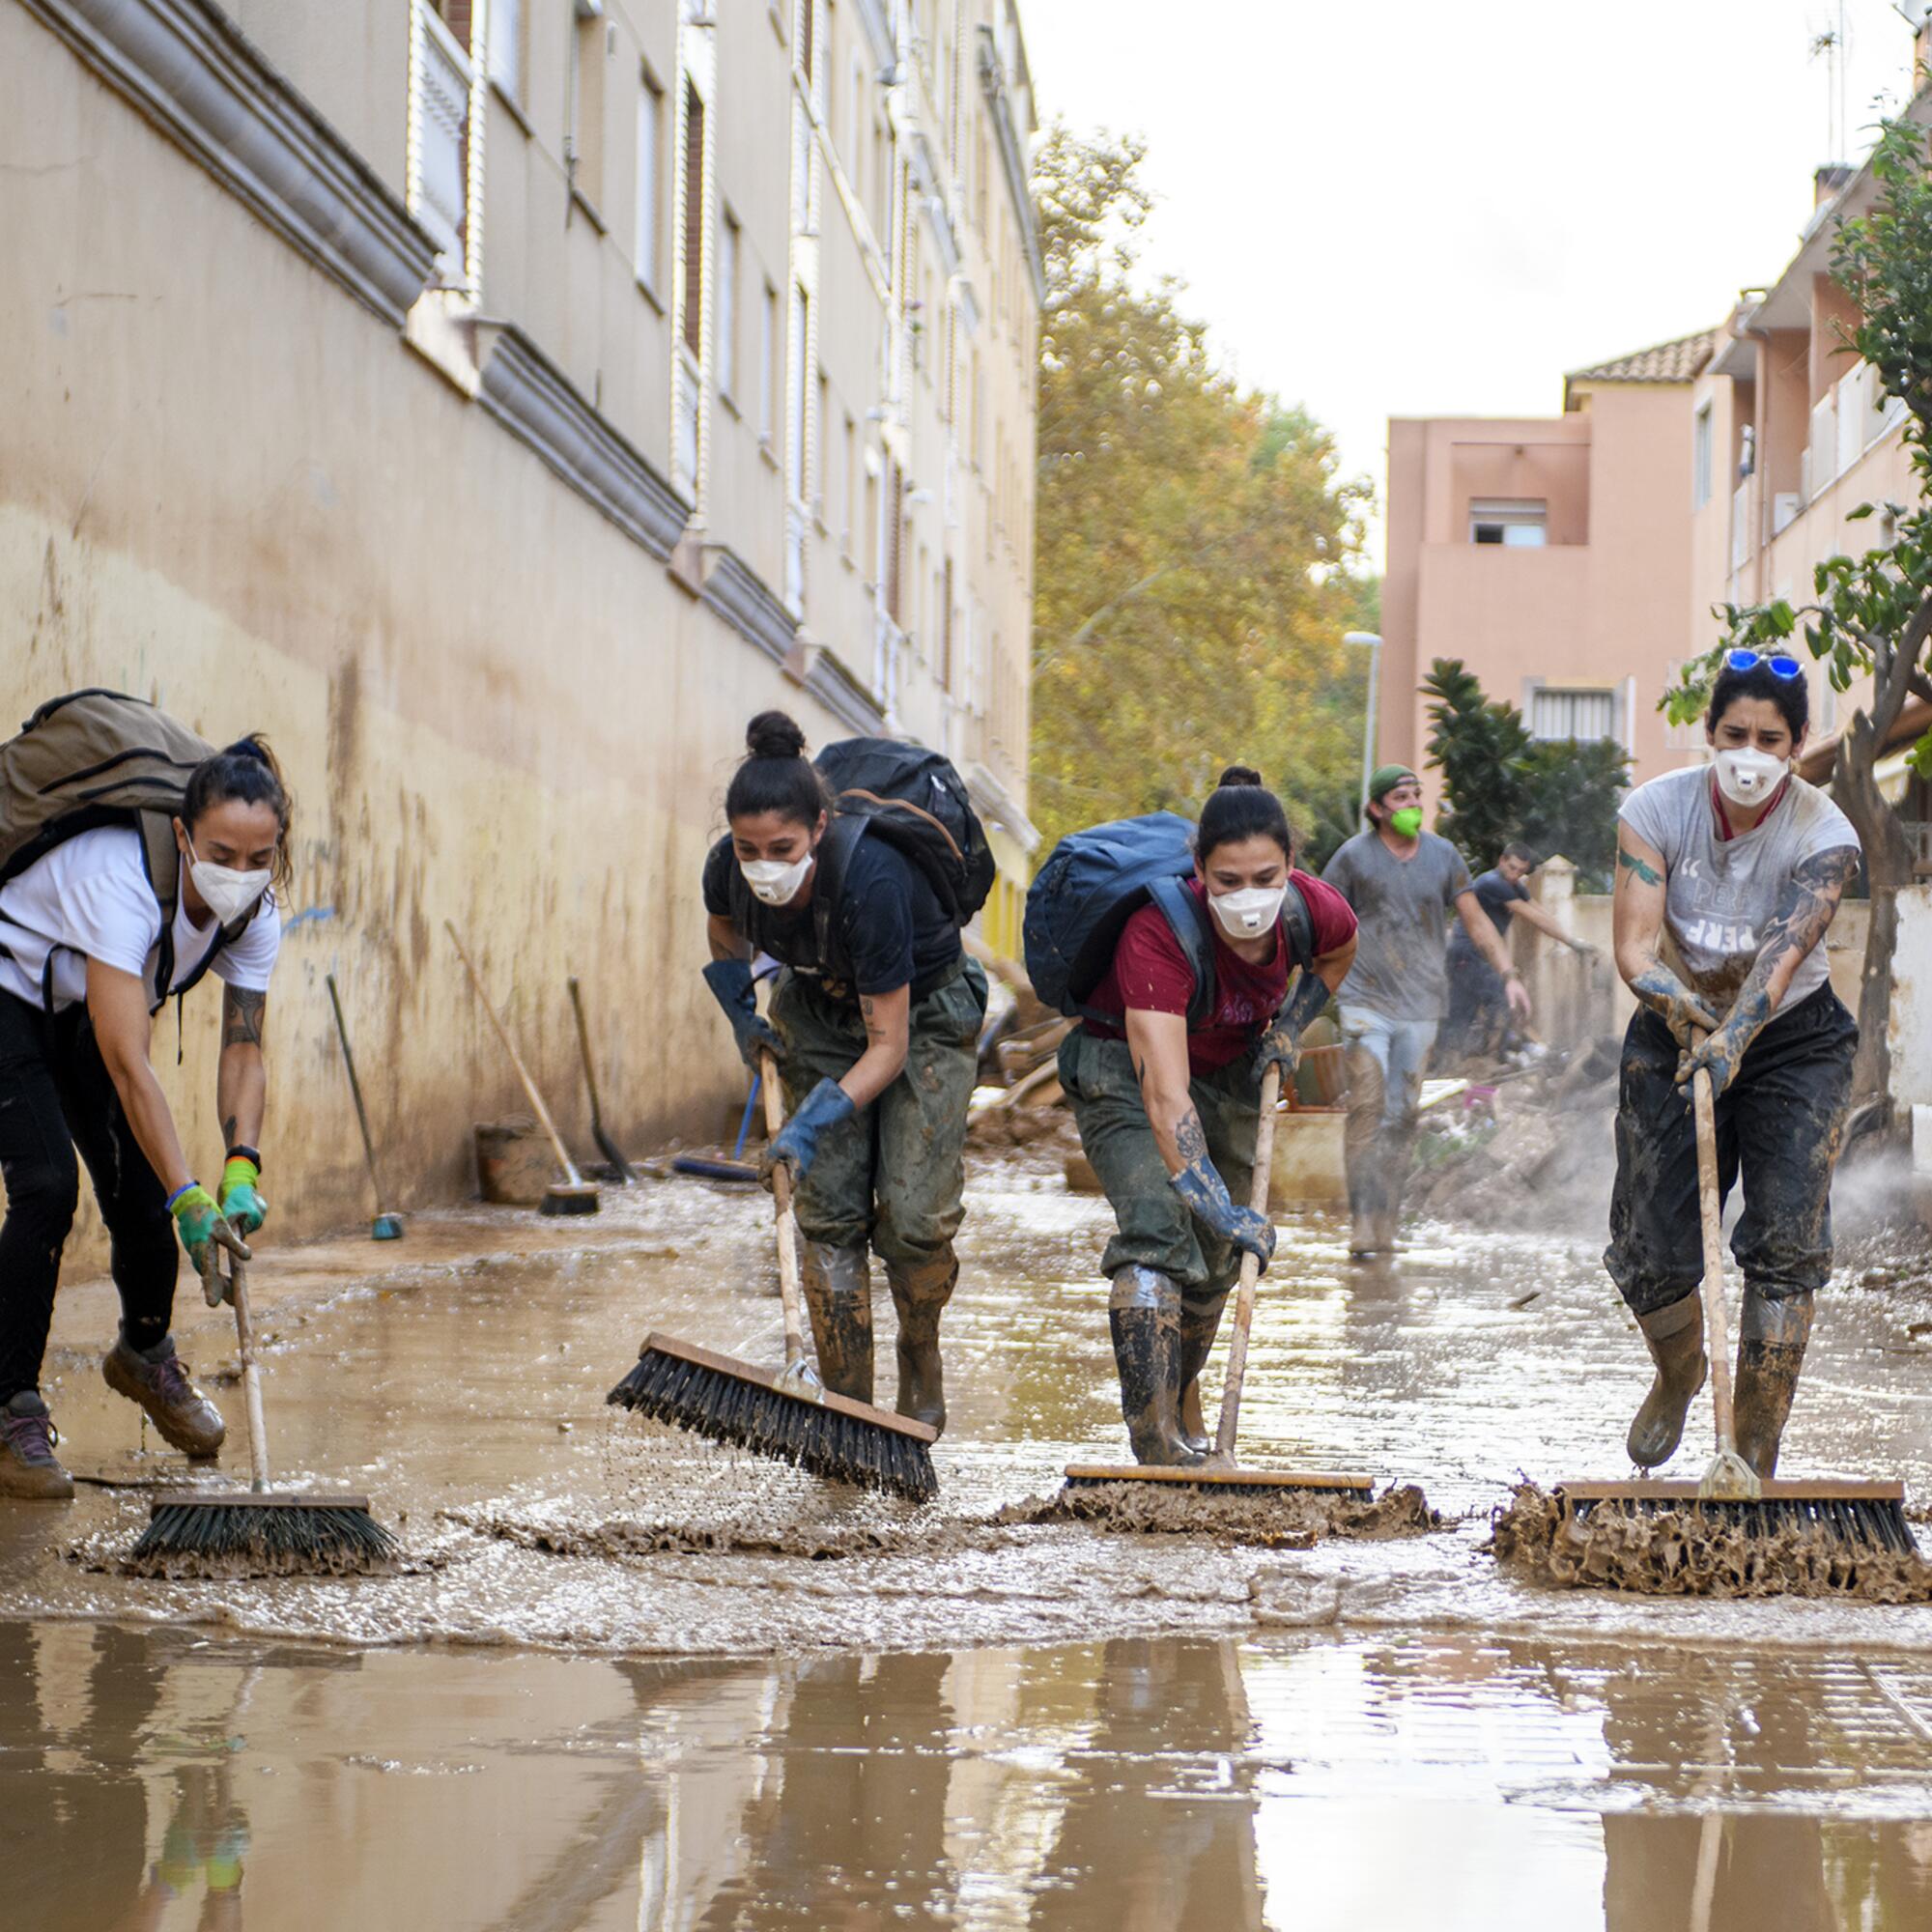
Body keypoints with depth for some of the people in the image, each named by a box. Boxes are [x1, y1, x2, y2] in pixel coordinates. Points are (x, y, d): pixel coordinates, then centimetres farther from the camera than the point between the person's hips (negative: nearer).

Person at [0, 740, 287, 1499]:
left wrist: (241, 1170, -30)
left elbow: (243, 1050, -13)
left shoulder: (254, 912, -18)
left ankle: (145, 1353, 31)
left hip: (82, 1006, 6)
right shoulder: (124, 879, -39)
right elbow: (128, 1067, -42)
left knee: (140, 1188, 0)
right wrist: (189, 1198, -47)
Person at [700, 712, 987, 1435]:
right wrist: (743, 1016, 0)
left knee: (915, 1216, -13)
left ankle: (921, 1357, 15)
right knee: (827, 1212, -8)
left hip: (923, 1015, -4)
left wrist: (817, 1119, -39)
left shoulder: (870, 880, -38)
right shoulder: (729, 870, -23)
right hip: (820, 1009, 4)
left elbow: (889, 1043, -31)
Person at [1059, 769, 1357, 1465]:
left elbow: (1339, 950, 7)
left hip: (1229, 1070, 5)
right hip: (1124, 1066, -5)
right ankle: (1158, 1452, -30)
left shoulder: (1315, 911, -23)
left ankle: (1186, 1415, 37)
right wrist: (1221, 1208, -53)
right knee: (1156, 1228, -25)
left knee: (1216, 1256, 11)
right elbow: (1164, 1093, -46)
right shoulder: (1158, 933, -39)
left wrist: (1291, 1026, -7)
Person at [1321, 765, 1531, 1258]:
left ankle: (1387, 1224, 9)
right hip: (1366, 1001, -3)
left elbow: (1476, 921, 11)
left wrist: (1509, 975, 1)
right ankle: (1363, 1222, -16)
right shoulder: (1354, 856, -1)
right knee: (1367, 1107, -14)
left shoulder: (1443, 856, 7)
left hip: (1420, 1005, 3)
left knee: (1402, 1116, 3)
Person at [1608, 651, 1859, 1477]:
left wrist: (1734, 1037, -51)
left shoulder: (1824, 835, -20)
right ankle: (1678, 1376, 34)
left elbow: (1787, 949, -34)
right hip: (1675, 1031, 2)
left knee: (1786, 1241, -15)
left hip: (1791, 1038, -1)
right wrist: (1681, 1007, -43)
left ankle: (1755, 1455, -8)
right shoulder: (1656, 810, -15)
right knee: (1651, 1248, -1)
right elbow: (1633, 946, -22)